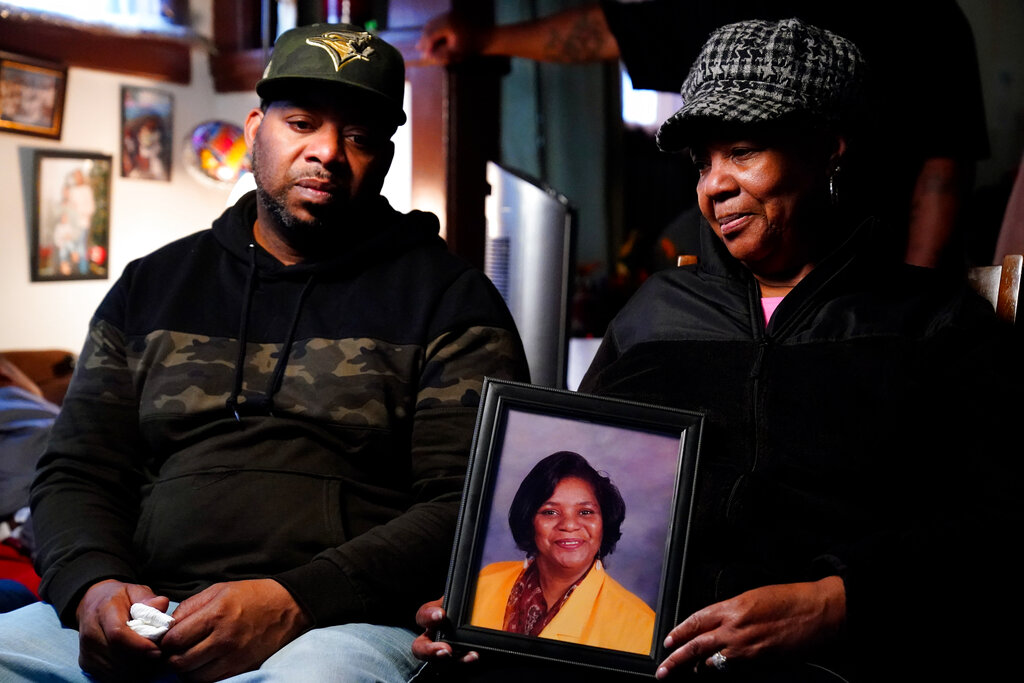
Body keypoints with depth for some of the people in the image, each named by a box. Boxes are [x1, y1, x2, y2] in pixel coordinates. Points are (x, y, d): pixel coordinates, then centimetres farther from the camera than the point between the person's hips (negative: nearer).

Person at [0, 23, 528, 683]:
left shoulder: (451, 299, 5)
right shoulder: (151, 288, 19)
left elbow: (474, 508, -5)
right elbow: (75, 474, 17)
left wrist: (294, 602, -17)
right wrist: (93, 586, -6)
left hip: (350, 622, -4)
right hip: (144, 621, 5)